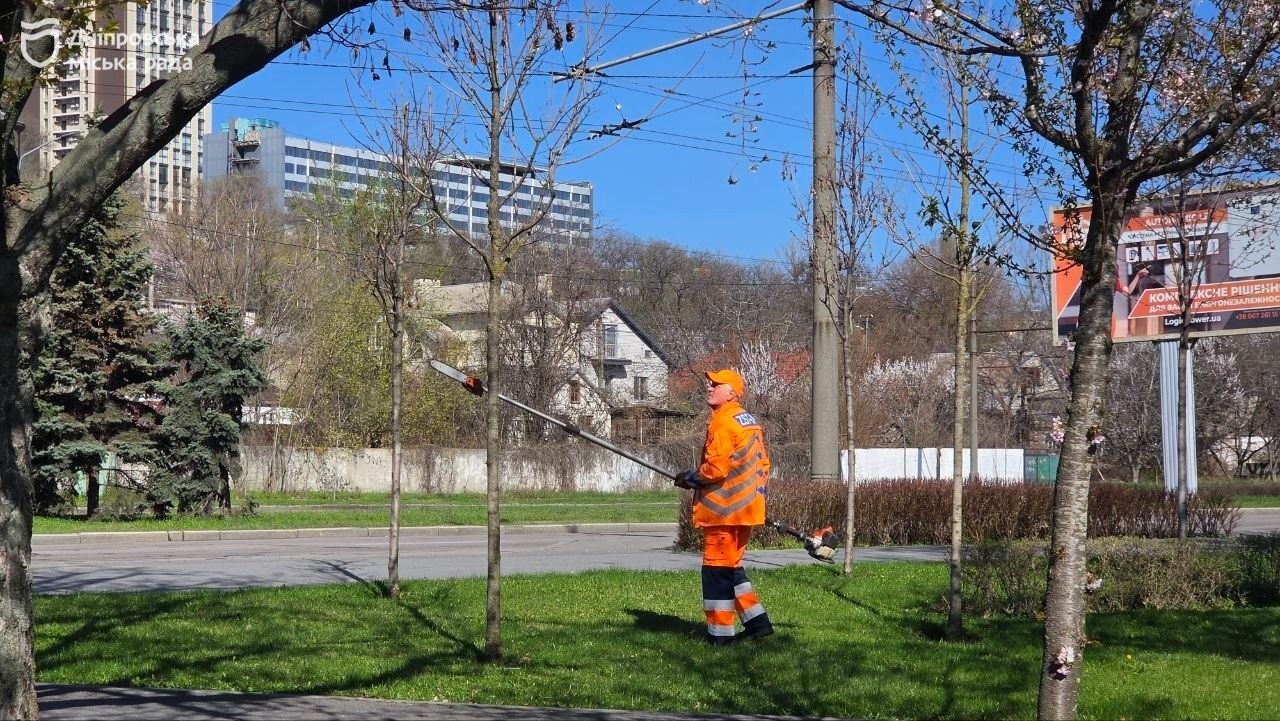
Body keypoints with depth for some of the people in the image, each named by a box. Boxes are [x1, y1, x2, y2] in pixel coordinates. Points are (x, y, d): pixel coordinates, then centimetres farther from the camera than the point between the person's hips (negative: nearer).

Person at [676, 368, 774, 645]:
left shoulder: (722, 422, -15)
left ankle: (720, 632, 1)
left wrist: (690, 478, -6)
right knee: (731, 567, 18)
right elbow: (762, 463, 18)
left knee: (717, 569, -2)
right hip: (746, 506, 9)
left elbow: (716, 468, -21)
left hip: (723, 508, -9)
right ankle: (757, 622, 18)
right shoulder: (750, 421, 14)